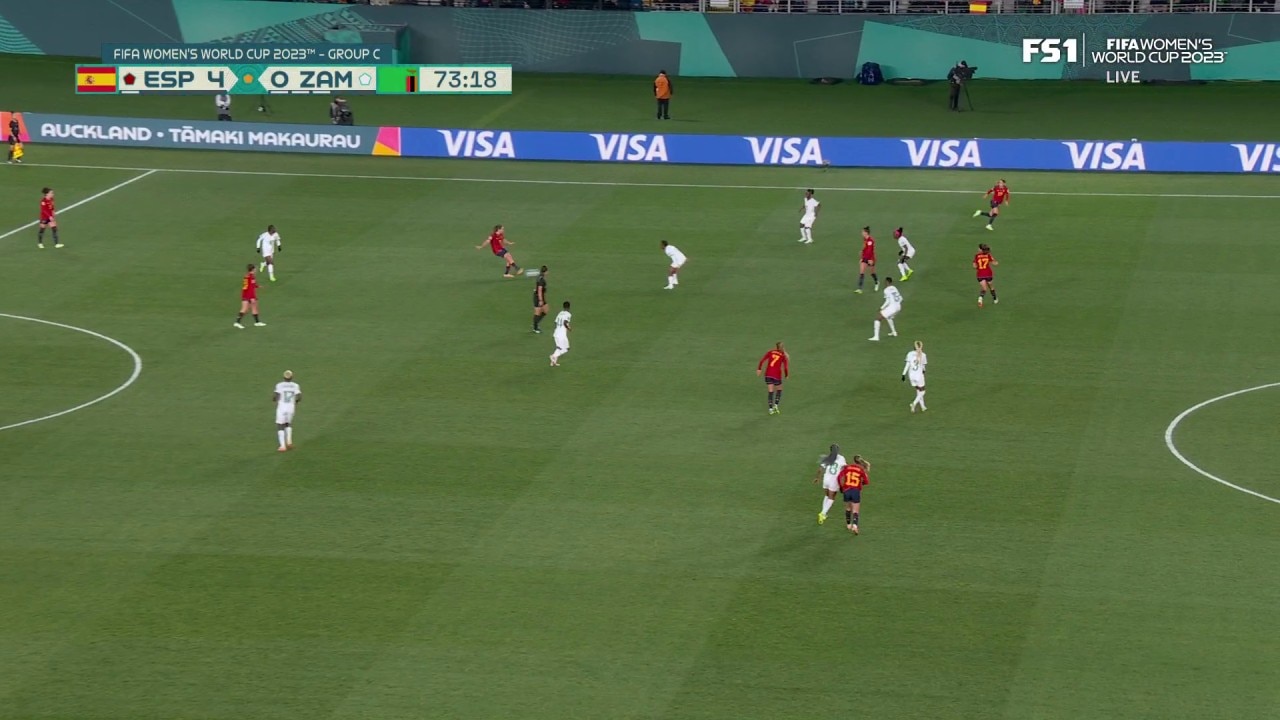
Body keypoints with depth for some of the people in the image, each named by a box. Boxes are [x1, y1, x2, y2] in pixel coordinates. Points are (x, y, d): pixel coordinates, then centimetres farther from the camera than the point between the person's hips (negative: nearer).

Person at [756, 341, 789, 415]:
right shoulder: (783, 356, 5)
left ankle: (770, 408, 1)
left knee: (771, 391, 7)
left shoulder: (770, 352, 9)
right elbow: (786, 367, -2)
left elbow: (762, 360, -2)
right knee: (779, 390, 19)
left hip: (768, 374, 2)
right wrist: (786, 375, 14)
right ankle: (776, 405, 2)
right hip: (777, 375, -2)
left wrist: (759, 369, -3)